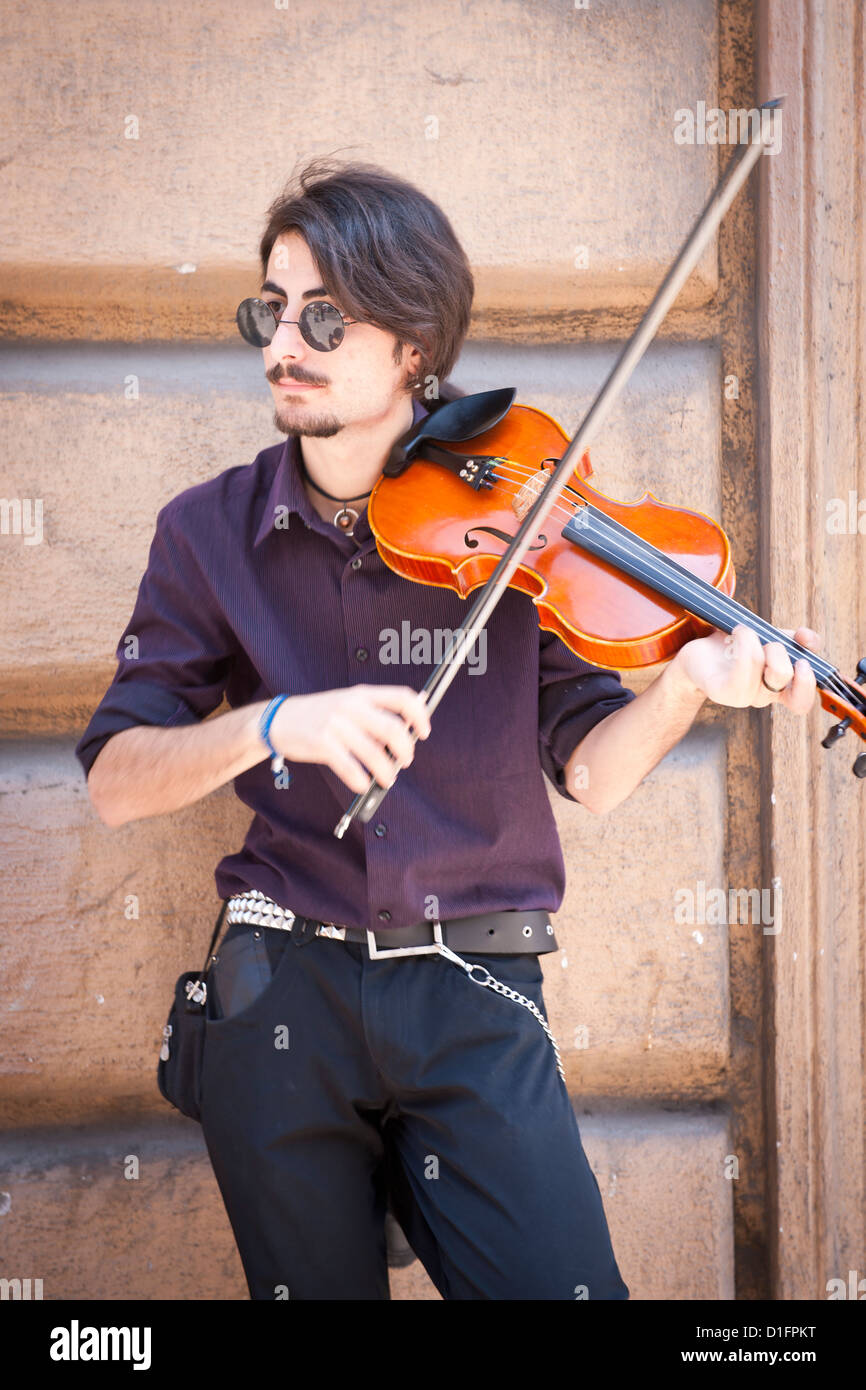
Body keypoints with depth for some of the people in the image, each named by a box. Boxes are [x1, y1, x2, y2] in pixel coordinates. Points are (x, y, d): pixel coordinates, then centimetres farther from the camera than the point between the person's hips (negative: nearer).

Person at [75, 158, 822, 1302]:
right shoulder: (213, 533, 3)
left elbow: (589, 772, -1)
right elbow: (115, 781, -3)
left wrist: (688, 684, -20)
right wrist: (277, 722, -19)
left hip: (474, 1001, -1)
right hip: (283, 990, 1)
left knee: (562, 1285, -9)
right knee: (314, 1287, 10)